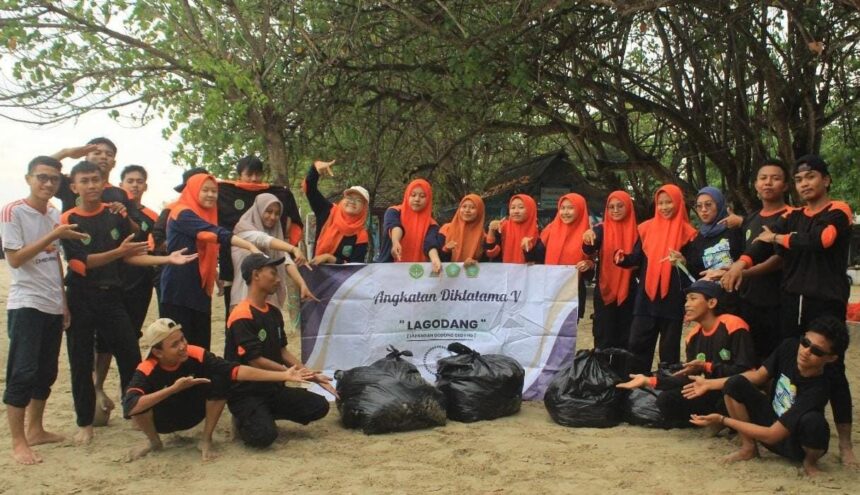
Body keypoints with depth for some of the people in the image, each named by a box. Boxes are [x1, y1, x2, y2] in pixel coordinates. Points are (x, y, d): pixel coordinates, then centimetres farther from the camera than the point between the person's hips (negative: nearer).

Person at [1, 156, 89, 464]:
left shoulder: (54, 214, 11)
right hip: (26, 305, -7)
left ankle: (35, 430, 25)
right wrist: (53, 236, -19)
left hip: (53, 306, 7)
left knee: (46, 372, 12)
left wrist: (64, 301, 13)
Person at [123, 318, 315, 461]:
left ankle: (206, 440, -7)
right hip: (162, 420, -1)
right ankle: (153, 441, 0)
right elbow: (129, 406, -44)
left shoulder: (196, 355, -24)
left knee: (219, 381, -26)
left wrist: (283, 375, -34)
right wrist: (173, 389, -49)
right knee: (140, 405, -34)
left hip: (193, 413, 2)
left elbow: (235, 370, -28)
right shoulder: (146, 371, -29)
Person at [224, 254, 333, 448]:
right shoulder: (242, 316, -18)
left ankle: (266, 414, 10)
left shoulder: (274, 312, 9)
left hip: (273, 388, 8)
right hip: (246, 392, -8)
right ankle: (244, 419, 4)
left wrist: (311, 375, 2)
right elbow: (255, 361, -19)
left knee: (319, 406, -5)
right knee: (264, 435, -30)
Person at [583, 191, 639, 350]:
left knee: (625, 340, 6)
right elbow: (589, 250, -22)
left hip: (628, 294, 2)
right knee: (604, 340, 1)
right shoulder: (601, 229, -2)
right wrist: (588, 239, -44)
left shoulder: (635, 231, 4)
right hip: (604, 292, -2)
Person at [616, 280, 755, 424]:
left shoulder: (732, 326, -17)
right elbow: (689, 378, 3)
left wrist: (707, 368, -26)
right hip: (713, 391, 6)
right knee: (666, 400, -11)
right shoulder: (694, 336, 6)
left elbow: (744, 370, -21)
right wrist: (649, 381, -5)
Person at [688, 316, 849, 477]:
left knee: (813, 421, -40)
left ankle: (810, 461, -5)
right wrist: (709, 384, -2)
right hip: (771, 420, 5)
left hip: (797, 444, -5)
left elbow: (772, 435, -30)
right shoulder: (789, 347, -17)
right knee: (734, 384, -18)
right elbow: (759, 375, 2)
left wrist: (722, 420, -25)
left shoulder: (817, 390, -33)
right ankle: (749, 448, -1)